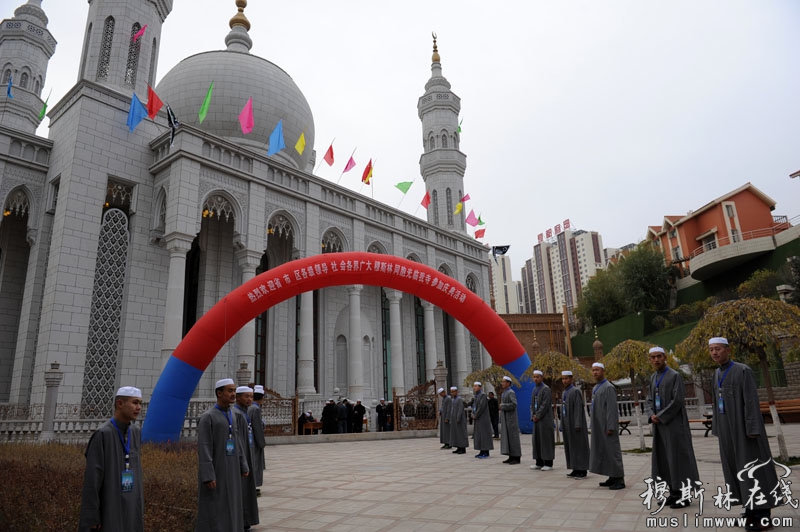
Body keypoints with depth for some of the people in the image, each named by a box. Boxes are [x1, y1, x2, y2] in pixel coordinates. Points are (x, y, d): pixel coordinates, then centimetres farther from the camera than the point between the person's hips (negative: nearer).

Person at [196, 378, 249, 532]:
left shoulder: (232, 416, 9)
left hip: (231, 470, 8)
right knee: (213, 510, -1)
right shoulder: (207, 417, -15)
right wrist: (208, 476, -22)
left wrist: (243, 466, 11)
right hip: (214, 470, -8)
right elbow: (203, 448, -18)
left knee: (229, 509, 12)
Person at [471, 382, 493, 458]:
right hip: (478, 419, 9)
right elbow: (474, 406, 19)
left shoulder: (483, 395, -13)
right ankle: (482, 452, 14)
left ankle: (486, 453, -3)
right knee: (478, 435, 9)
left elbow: (481, 407, -20)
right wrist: (473, 414, 2)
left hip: (483, 419, -9)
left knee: (484, 434, -6)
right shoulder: (476, 396, 14)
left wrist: (476, 415, -13)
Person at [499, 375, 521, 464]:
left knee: (513, 437, -6)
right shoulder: (504, 393, 16)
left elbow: (514, 404, -24)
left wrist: (503, 406, -16)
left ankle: (516, 458, -1)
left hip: (511, 418, -9)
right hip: (505, 419, 9)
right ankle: (511, 457, 13)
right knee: (507, 437, 8)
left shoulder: (511, 392, -13)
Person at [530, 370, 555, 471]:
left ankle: (548, 463, 3)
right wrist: (533, 416, 4)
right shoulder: (534, 389, 14)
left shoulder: (546, 389, -10)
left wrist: (537, 416, -12)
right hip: (536, 419, 8)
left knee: (546, 439, -3)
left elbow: (545, 405, -15)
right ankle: (539, 463, 15)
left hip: (545, 419, -8)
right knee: (537, 440, 8)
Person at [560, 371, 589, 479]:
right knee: (571, 446, 9)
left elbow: (578, 409, -18)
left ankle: (583, 470, 2)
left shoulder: (576, 391, -13)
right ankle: (576, 469, 15)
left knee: (579, 446, -3)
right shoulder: (564, 393, 14)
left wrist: (577, 424, -23)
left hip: (575, 423, -8)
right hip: (568, 424, 8)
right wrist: (563, 424, 15)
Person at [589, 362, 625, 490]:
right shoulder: (596, 388, 14)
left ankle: (620, 480, 4)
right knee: (603, 451, 11)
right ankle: (612, 478, 19)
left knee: (612, 451, -3)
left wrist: (610, 427, -21)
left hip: (607, 425, -9)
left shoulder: (609, 387, -14)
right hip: (599, 427, 9)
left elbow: (612, 409, -18)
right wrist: (594, 426, 15)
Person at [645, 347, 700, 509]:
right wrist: (652, 416, -7)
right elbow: (649, 401, 12)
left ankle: (684, 495, 7)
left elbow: (678, 401, -16)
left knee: (678, 457, -2)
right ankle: (673, 492, 18)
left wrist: (660, 416, -14)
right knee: (664, 458, 9)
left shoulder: (675, 376, -9)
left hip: (674, 424, -7)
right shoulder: (653, 378, 12)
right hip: (659, 424, 7)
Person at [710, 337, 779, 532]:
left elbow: (752, 402, -17)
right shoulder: (717, 376, 11)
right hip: (728, 430, 8)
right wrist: (718, 430, 14)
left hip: (744, 428, -8)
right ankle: (752, 510, 20)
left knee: (752, 469, -3)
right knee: (737, 469, 10)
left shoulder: (743, 371, -13)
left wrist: (752, 430, -21)